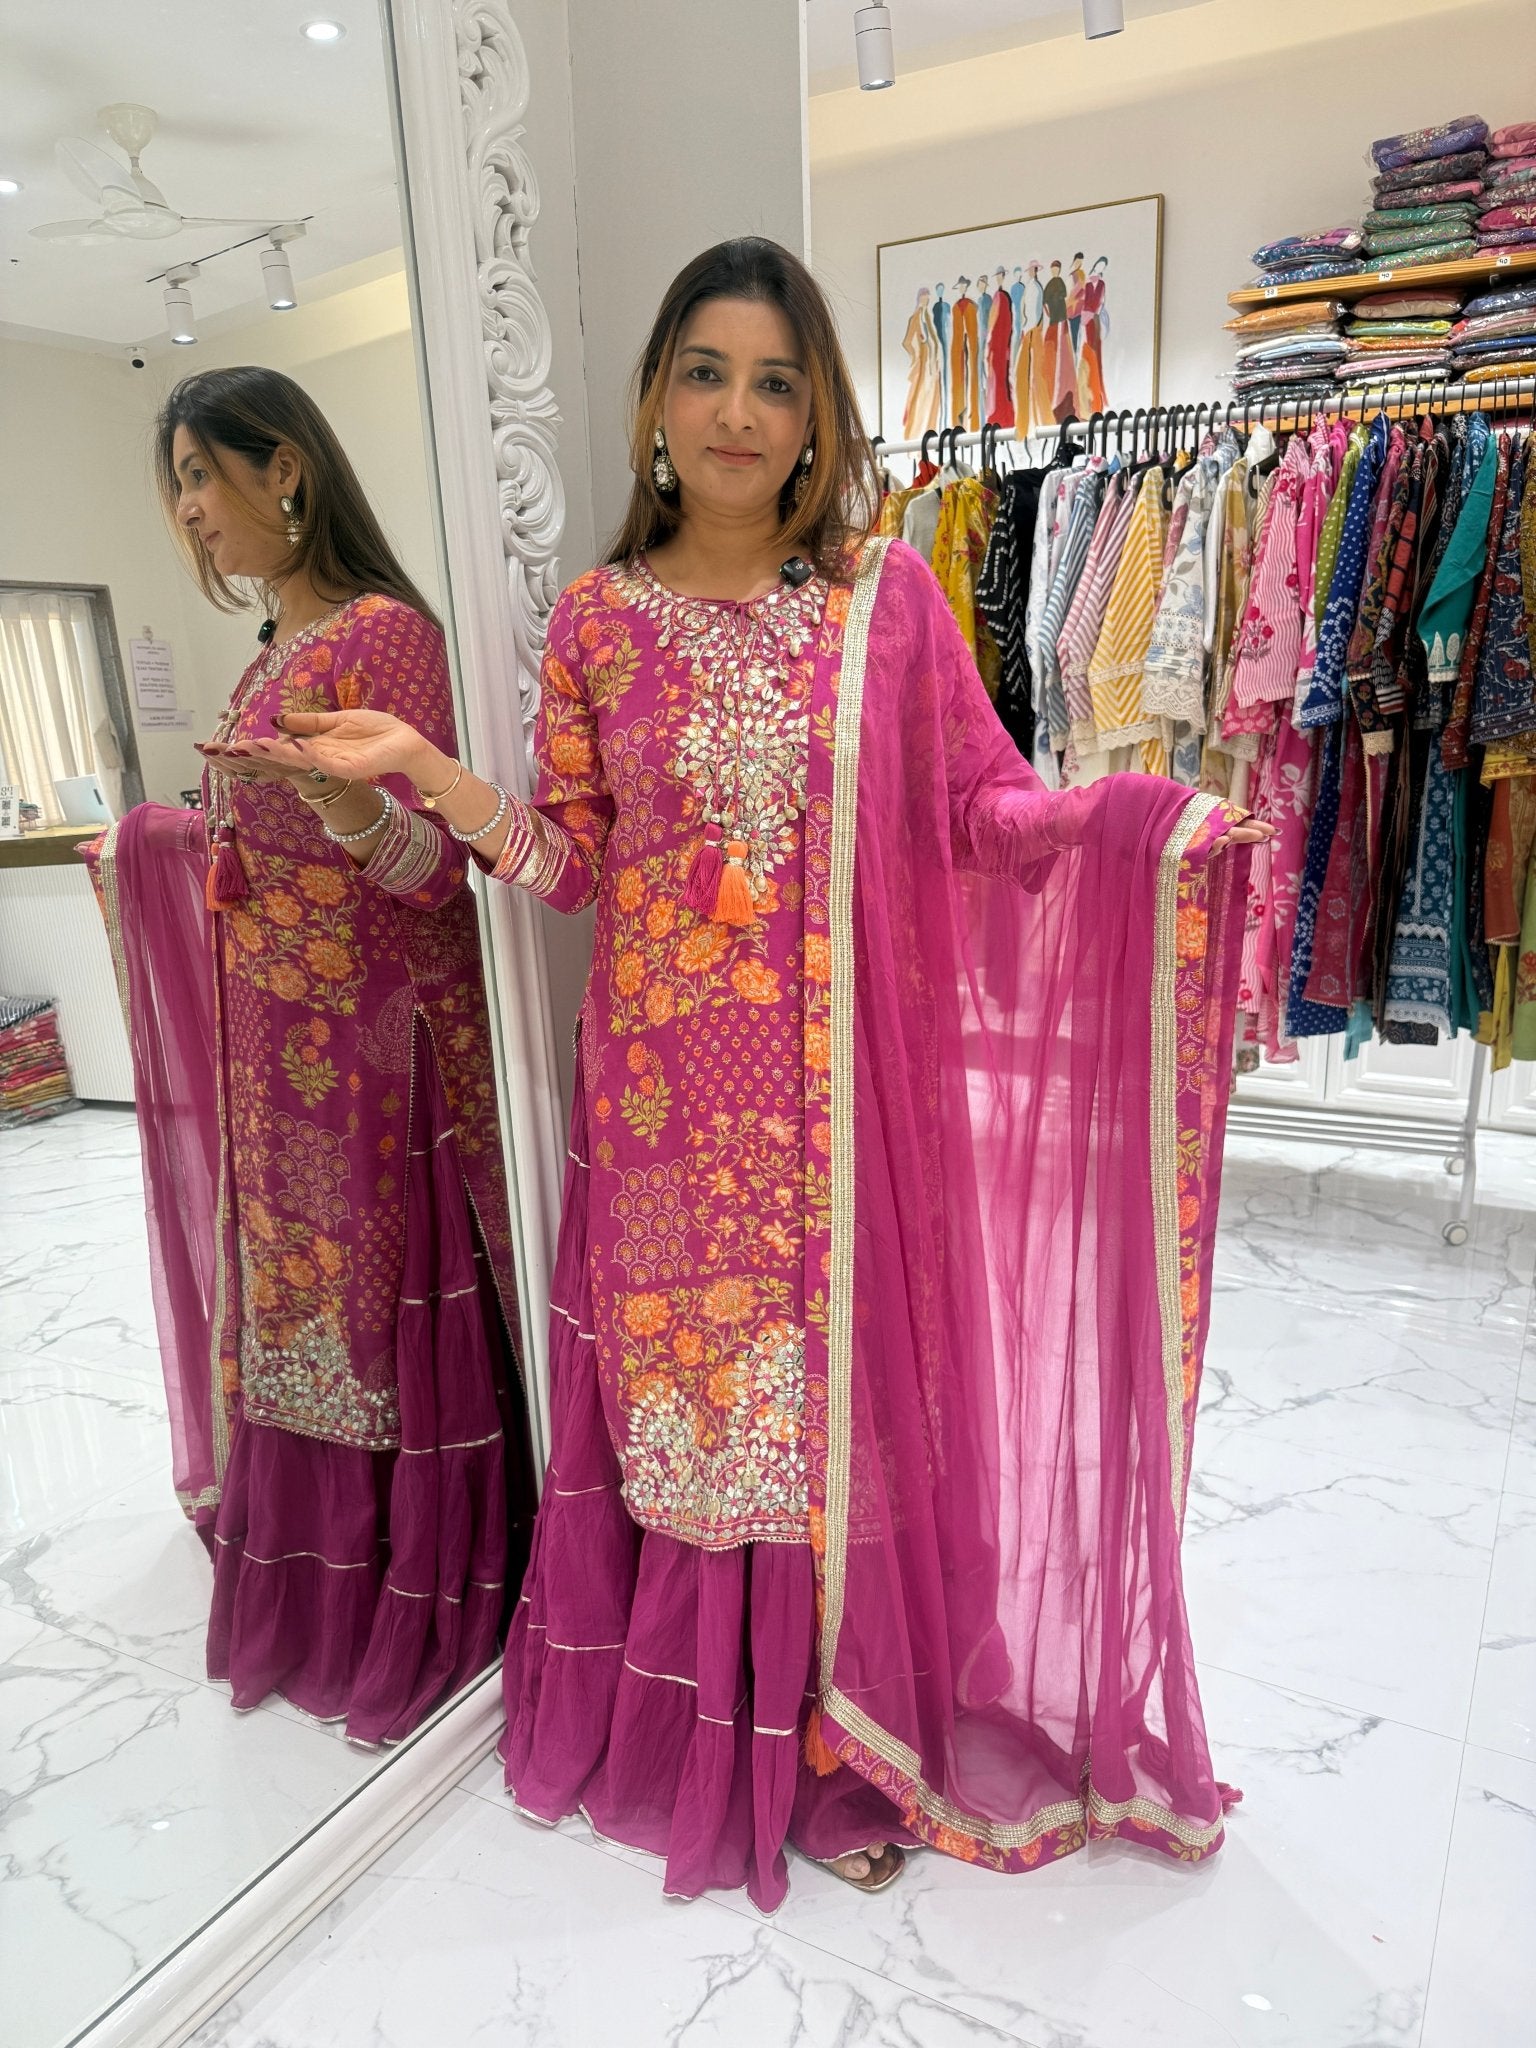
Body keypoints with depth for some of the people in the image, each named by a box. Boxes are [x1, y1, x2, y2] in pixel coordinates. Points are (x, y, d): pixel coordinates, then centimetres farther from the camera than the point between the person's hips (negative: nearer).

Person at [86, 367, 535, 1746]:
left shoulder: (383, 631, -13)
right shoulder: (277, 646, 14)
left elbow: (432, 868, -19)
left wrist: (353, 813, -38)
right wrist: (158, 844, 30)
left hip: (370, 1046, -9)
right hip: (274, 1049, 9)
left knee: (379, 1304, 3)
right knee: (294, 1300, 17)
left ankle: (413, 1609, 24)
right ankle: (317, 1591, 37)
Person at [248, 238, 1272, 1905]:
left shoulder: (887, 592, 3)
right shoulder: (598, 619, 5)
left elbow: (980, 804, 3)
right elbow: (573, 860, 5)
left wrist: (1129, 816, -14)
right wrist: (424, 767, -7)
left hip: (853, 1080, 0)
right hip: (676, 1088, 1)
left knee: (858, 1380, 8)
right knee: (694, 1383, 11)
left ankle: (854, 1731, 33)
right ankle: (712, 1724, 36)